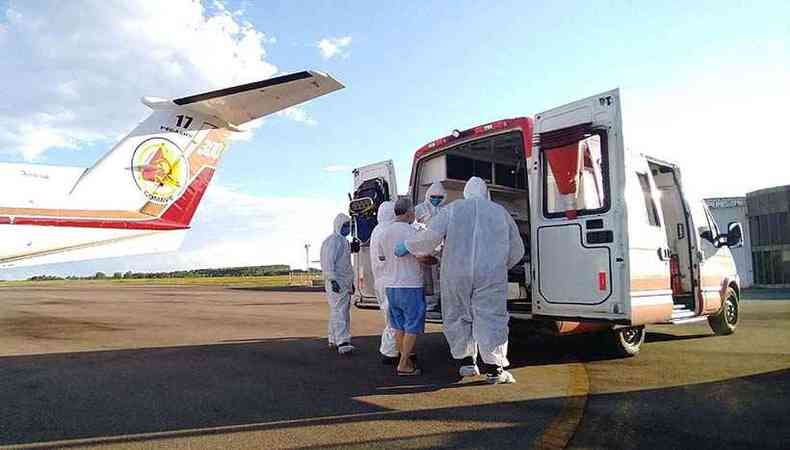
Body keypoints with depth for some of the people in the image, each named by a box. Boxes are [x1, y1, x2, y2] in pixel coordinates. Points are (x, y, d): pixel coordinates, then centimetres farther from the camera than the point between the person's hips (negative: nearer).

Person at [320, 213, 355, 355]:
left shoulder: (343, 241, 21)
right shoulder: (333, 240, -10)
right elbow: (329, 262, -19)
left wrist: (351, 282, 26)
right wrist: (333, 280, -26)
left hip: (345, 282, 10)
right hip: (336, 283, -10)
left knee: (341, 311, 13)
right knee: (339, 311, -16)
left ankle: (333, 340, 22)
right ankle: (342, 343, -22)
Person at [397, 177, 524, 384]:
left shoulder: (452, 209, 8)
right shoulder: (500, 212, 14)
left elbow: (430, 237, -6)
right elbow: (517, 251, 18)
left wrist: (407, 246, 8)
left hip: (456, 273, 0)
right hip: (491, 275, 0)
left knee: (458, 316, 13)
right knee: (491, 318, 3)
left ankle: (466, 361, 16)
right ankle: (494, 368, 2)